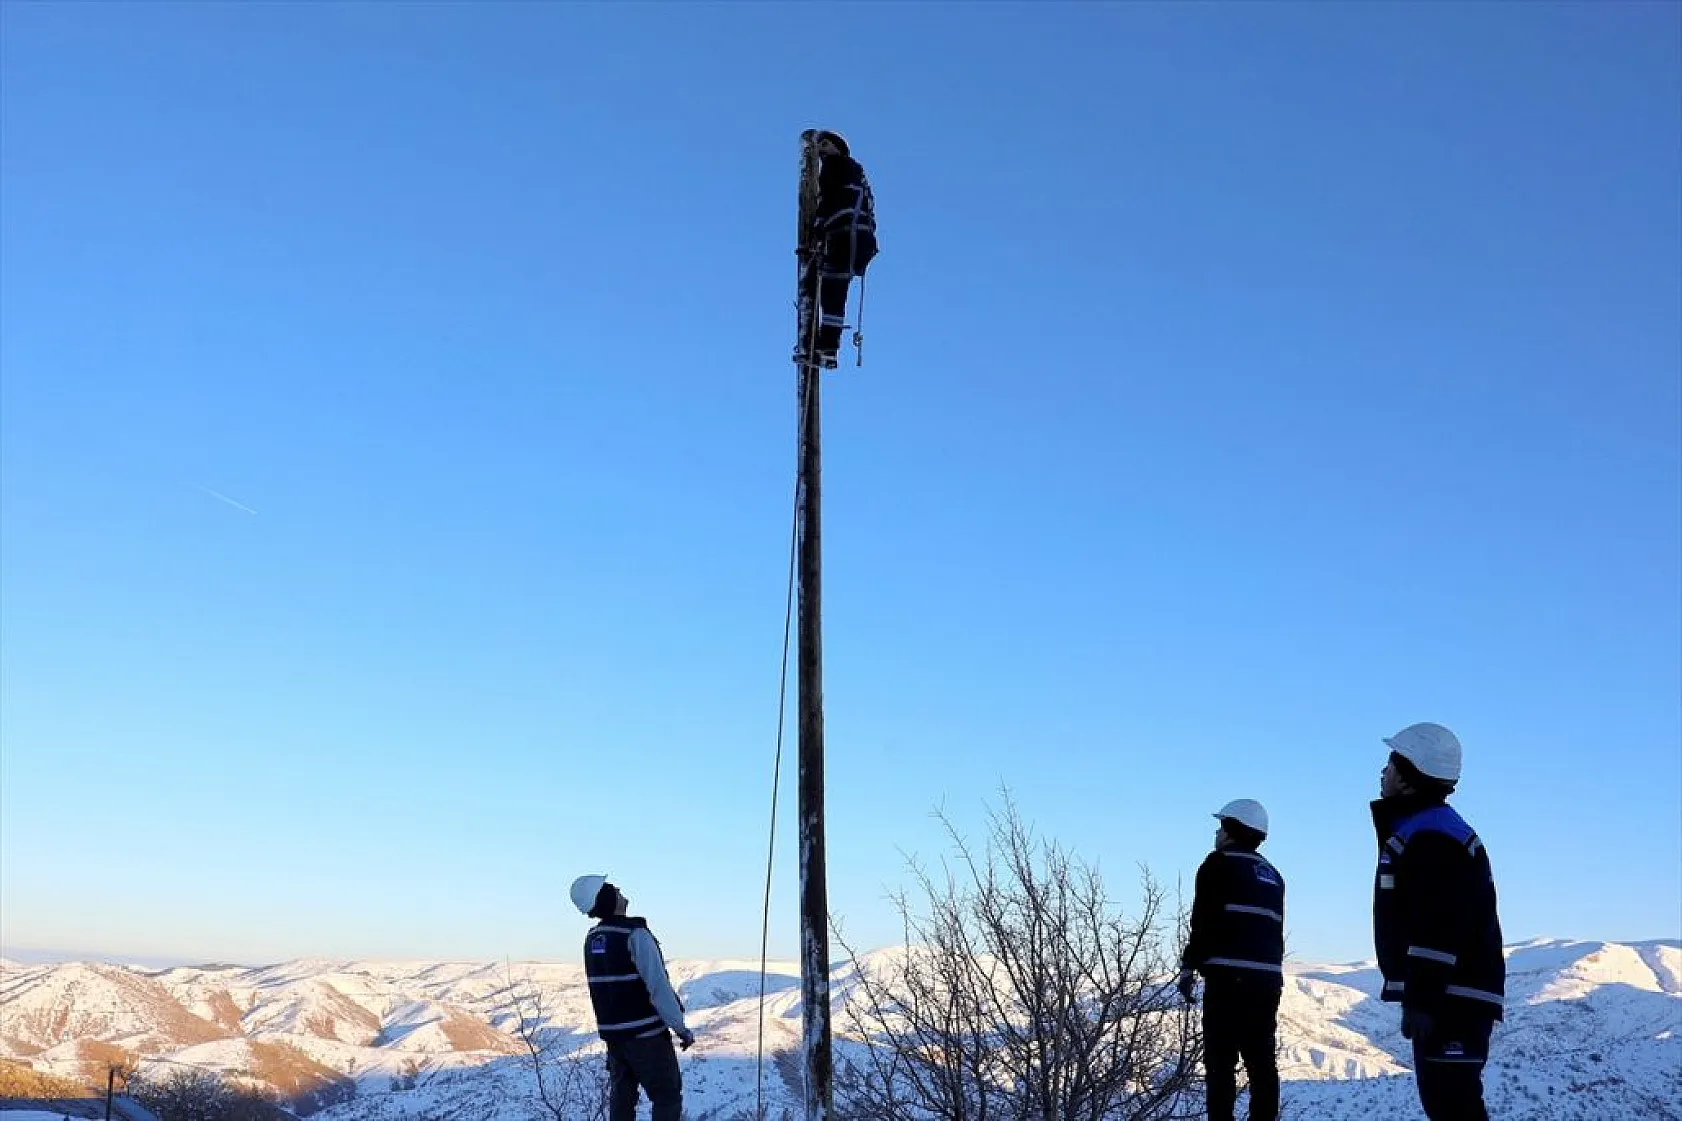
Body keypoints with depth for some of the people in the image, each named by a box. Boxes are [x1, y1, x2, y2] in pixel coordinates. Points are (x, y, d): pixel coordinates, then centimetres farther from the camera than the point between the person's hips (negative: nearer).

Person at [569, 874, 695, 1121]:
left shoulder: (592, 939, 5)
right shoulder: (635, 934, -18)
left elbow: (602, 987, 12)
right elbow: (659, 988, -20)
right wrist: (682, 1029, -12)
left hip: (612, 1033, 7)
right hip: (647, 1034, -7)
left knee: (621, 1099, 13)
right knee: (668, 1098, 2)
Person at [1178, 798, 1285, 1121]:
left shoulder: (1220, 863, -1)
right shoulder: (1272, 875, 21)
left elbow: (1206, 921, -9)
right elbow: (1276, 930, 19)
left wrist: (1189, 966, -4)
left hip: (1229, 975, -7)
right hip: (1268, 976, 7)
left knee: (1220, 1061, -5)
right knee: (1262, 1061, 7)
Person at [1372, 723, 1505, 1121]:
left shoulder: (1432, 837, -16)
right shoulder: (1420, 832, 19)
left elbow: (1438, 929, -24)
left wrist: (1421, 999, -25)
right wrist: (1420, 996, 26)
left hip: (1451, 1001, -11)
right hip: (1447, 998, 11)